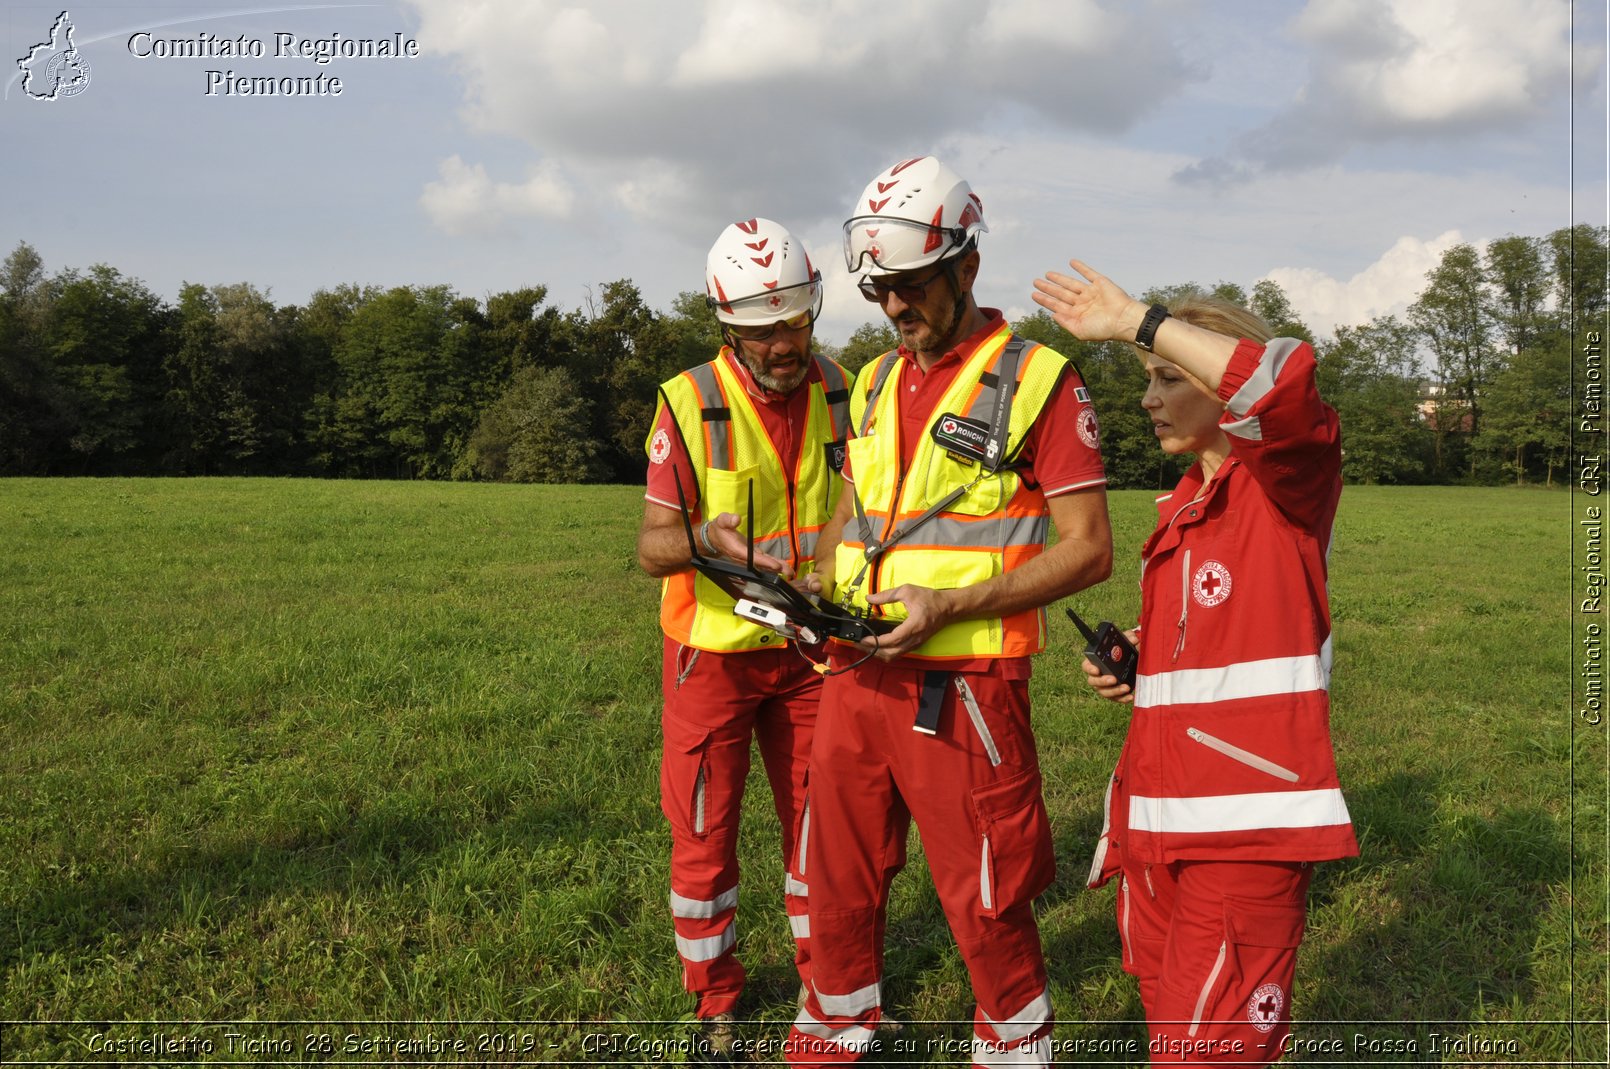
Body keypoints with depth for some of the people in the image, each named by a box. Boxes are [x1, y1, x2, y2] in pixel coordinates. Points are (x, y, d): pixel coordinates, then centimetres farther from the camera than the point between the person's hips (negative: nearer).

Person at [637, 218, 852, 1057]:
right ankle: (716, 1004, 25)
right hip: (714, 649, -3)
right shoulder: (689, 404, -13)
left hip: (810, 646, 3)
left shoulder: (838, 392, -1)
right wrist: (708, 538, -35)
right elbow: (651, 547, -14)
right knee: (705, 835, 6)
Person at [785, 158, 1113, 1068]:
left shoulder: (1037, 381, -7)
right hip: (857, 675, 6)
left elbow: (1089, 549, -11)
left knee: (984, 898, 6)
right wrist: (819, 594, 2)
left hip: (961, 684, -6)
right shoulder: (876, 383, 13)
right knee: (839, 877, 17)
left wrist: (949, 606, -20)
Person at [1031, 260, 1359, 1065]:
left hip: (1246, 824, -8)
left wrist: (1136, 322, -25)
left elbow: (1283, 380, -32)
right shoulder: (1179, 507, 16)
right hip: (1159, 810, 8)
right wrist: (1136, 655, 11)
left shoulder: (1286, 480, -9)